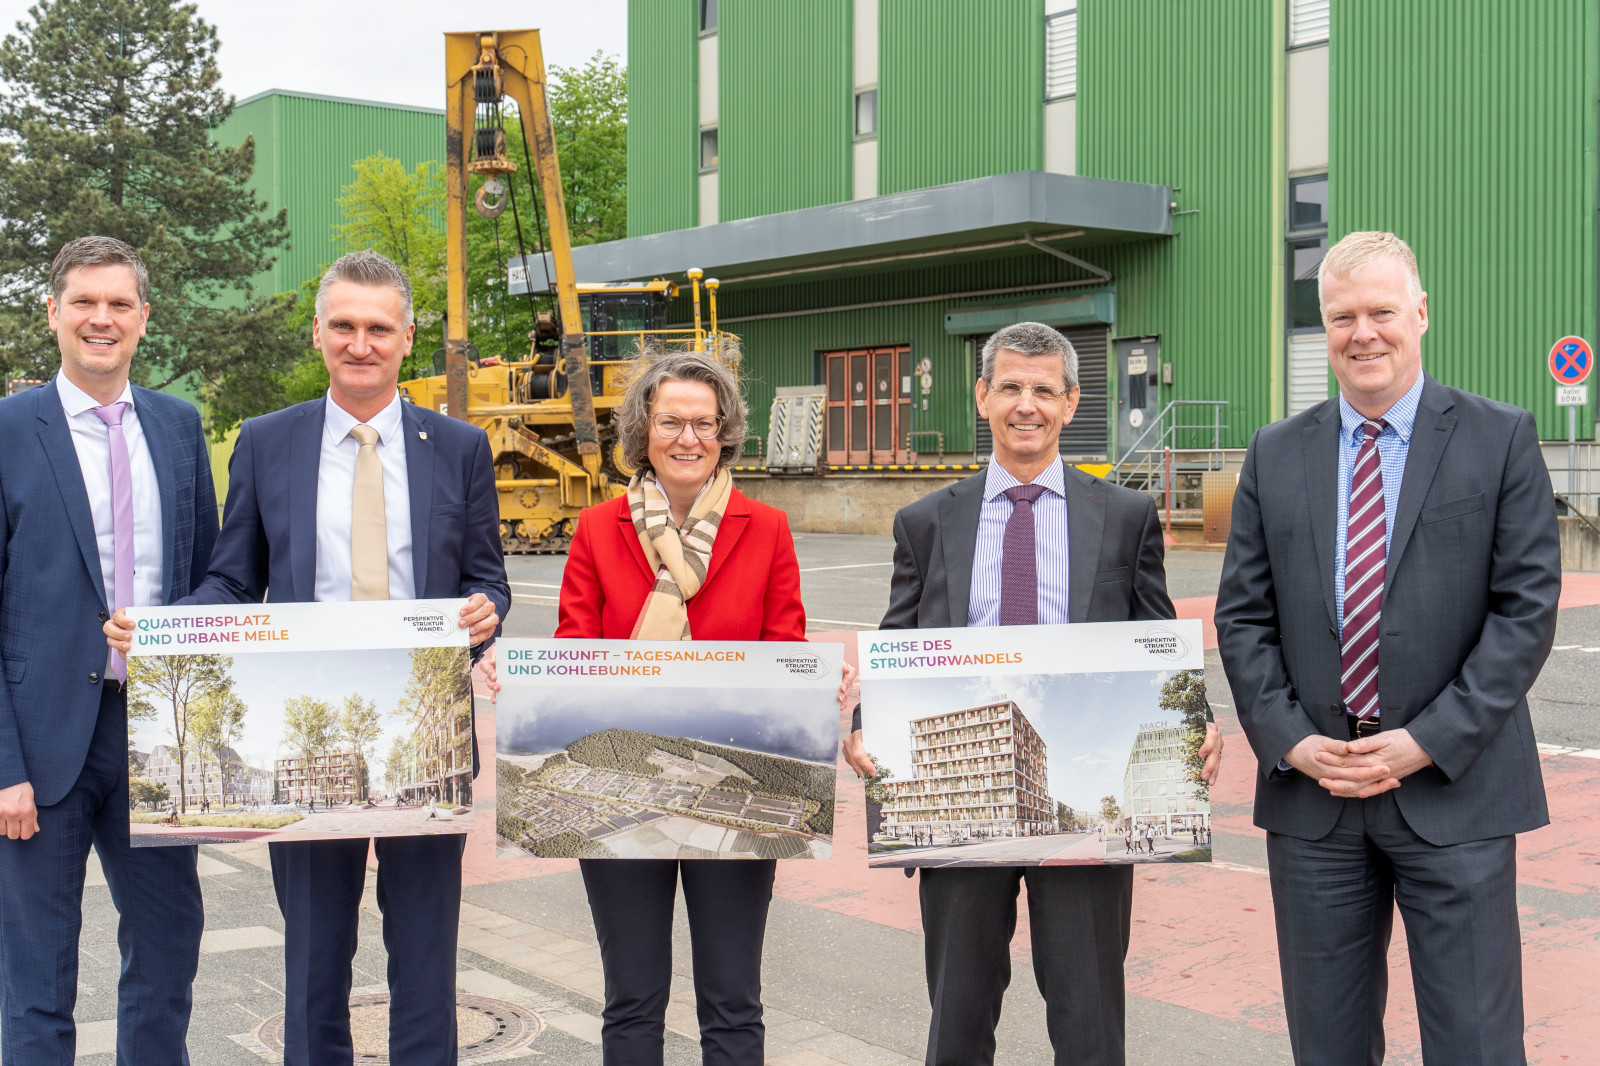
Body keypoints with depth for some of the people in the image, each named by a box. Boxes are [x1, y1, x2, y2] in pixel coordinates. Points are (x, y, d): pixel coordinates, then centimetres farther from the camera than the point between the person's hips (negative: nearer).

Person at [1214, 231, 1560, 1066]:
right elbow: (1243, 615, 6)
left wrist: (1430, 741, -13)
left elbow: (1526, 608, -6)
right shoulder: (1275, 455, 8)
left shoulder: (1501, 440, 0)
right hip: (1311, 790, 3)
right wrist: (1289, 740, -6)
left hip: (1454, 790, -2)